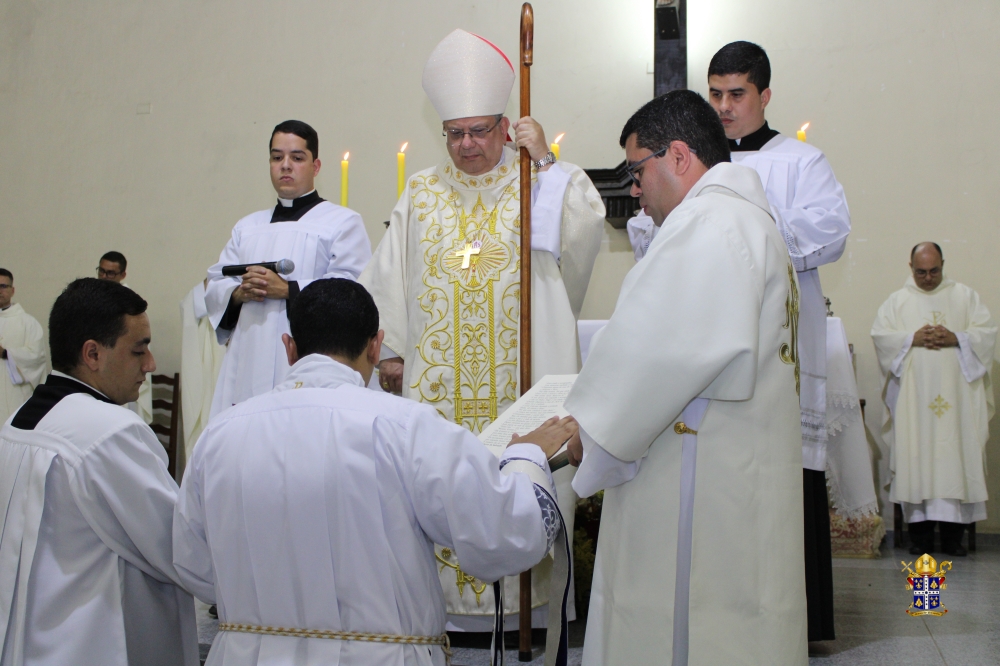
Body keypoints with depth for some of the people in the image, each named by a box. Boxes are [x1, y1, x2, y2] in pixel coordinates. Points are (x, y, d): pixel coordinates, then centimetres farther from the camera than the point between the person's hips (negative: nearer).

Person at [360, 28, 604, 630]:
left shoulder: (535, 187, 6)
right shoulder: (422, 195, 13)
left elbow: (587, 225, -13)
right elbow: (389, 279, 12)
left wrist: (547, 159, -15)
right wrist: (389, 350, 5)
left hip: (516, 377, -2)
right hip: (437, 378, 2)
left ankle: (521, 595, 6)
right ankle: (444, 597, 10)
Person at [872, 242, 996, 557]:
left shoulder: (965, 296, 14)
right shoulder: (897, 301, 14)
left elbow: (988, 332, 5)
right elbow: (879, 335, 3)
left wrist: (956, 338, -11)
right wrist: (913, 338, -11)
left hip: (957, 396, 0)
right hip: (913, 398, 0)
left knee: (956, 455, -6)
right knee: (916, 457, -5)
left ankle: (953, 533, -3)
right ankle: (921, 531, -2)